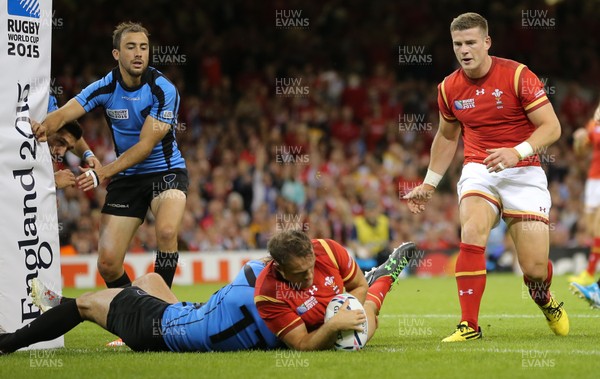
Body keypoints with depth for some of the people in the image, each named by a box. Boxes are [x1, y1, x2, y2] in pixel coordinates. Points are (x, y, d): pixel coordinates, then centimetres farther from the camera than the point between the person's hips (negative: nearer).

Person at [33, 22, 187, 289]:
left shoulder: (163, 90, -17)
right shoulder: (105, 88, -7)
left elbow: (145, 145, -21)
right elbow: (63, 114, -19)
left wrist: (103, 173, -31)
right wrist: (44, 128, -43)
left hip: (166, 172, -3)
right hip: (126, 178, 3)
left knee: (166, 231, -34)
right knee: (107, 264, -6)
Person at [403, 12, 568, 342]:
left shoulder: (517, 75, -11)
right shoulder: (449, 88, 3)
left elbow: (551, 126, -12)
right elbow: (446, 138, 21)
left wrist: (518, 152, -27)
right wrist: (428, 184, 21)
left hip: (523, 172, -2)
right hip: (478, 171, 3)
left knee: (535, 268, -6)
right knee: (472, 233, -28)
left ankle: (544, 299, 32)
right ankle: (469, 325, -23)